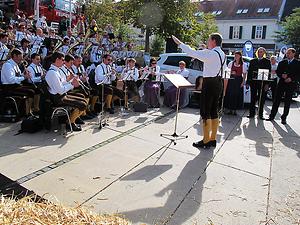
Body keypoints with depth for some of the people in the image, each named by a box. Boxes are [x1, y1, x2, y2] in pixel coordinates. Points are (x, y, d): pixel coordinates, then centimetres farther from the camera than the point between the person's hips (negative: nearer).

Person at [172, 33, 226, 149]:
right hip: (218, 83, 9)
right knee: (214, 111, 13)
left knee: (205, 112, -3)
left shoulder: (211, 53, -14)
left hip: (209, 83, -9)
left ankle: (206, 141, 2)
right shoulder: (222, 54, 13)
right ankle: (213, 139, 21)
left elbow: (193, 53, -15)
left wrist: (179, 43, -5)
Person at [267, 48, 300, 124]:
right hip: (281, 84, 2)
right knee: (277, 100, 2)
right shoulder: (282, 62, 9)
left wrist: (291, 79, -17)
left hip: (291, 84, -2)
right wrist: (282, 75, -11)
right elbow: (277, 72, 9)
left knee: (287, 102, 4)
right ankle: (272, 116, 9)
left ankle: (284, 118, 12)